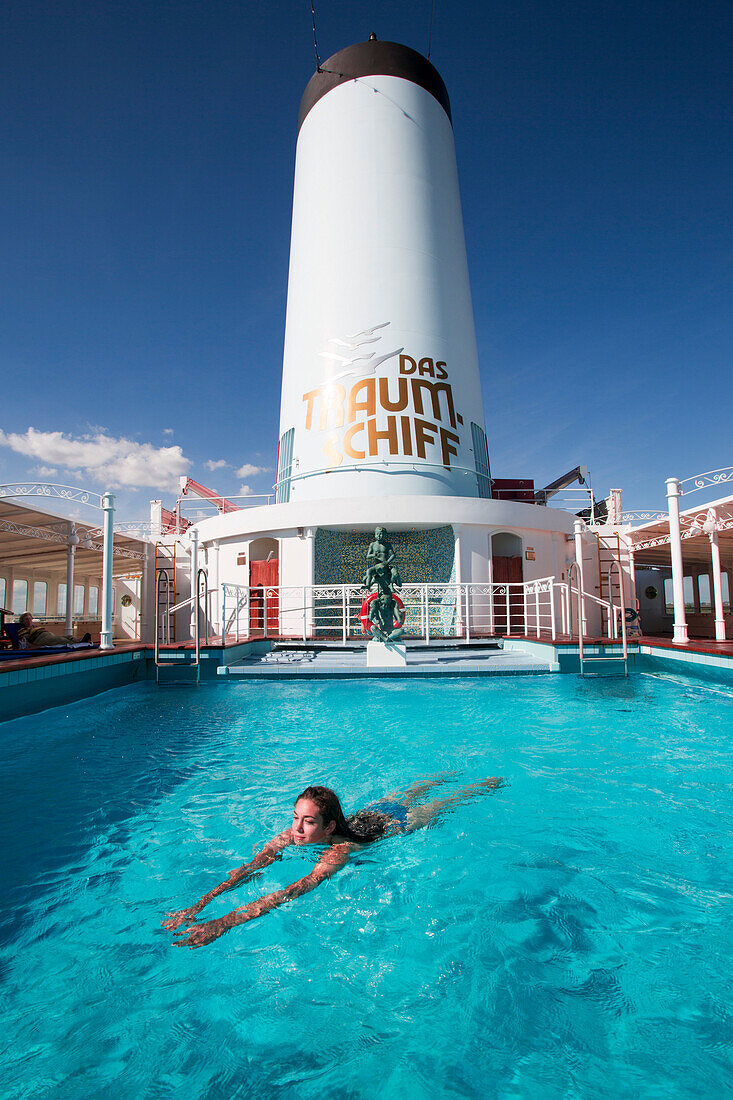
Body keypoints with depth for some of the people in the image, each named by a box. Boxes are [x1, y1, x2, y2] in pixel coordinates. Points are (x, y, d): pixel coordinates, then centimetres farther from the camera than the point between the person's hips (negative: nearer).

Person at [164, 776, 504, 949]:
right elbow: (250, 868, -38)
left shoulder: (339, 851, -48)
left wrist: (222, 924, -67)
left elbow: (297, 889, -59)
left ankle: (488, 783, 50)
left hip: (403, 824, -4)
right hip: (369, 813, 4)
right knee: (409, 794, 34)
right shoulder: (290, 836, -32)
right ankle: (444, 776, 63)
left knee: (444, 802, 23)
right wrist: (199, 904, -52)